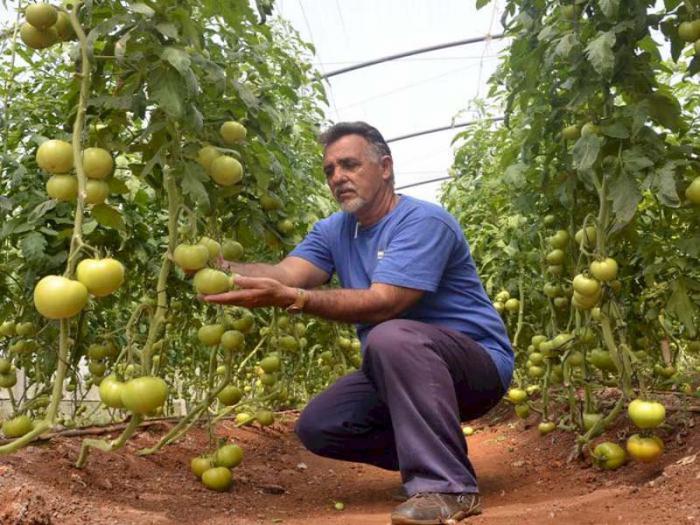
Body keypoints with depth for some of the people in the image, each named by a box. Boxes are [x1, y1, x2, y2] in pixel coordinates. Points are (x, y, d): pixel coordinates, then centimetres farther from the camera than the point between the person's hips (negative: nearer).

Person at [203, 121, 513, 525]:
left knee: (391, 337, -37)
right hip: (399, 373, 8)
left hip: (477, 364, -8)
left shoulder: (423, 221, -19)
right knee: (318, 427, -4)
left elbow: (382, 304, -31)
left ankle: (448, 485, -29)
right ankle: (437, 450, 11)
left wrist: (289, 298, -41)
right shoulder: (334, 231, 5)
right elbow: (286, 272, -13)